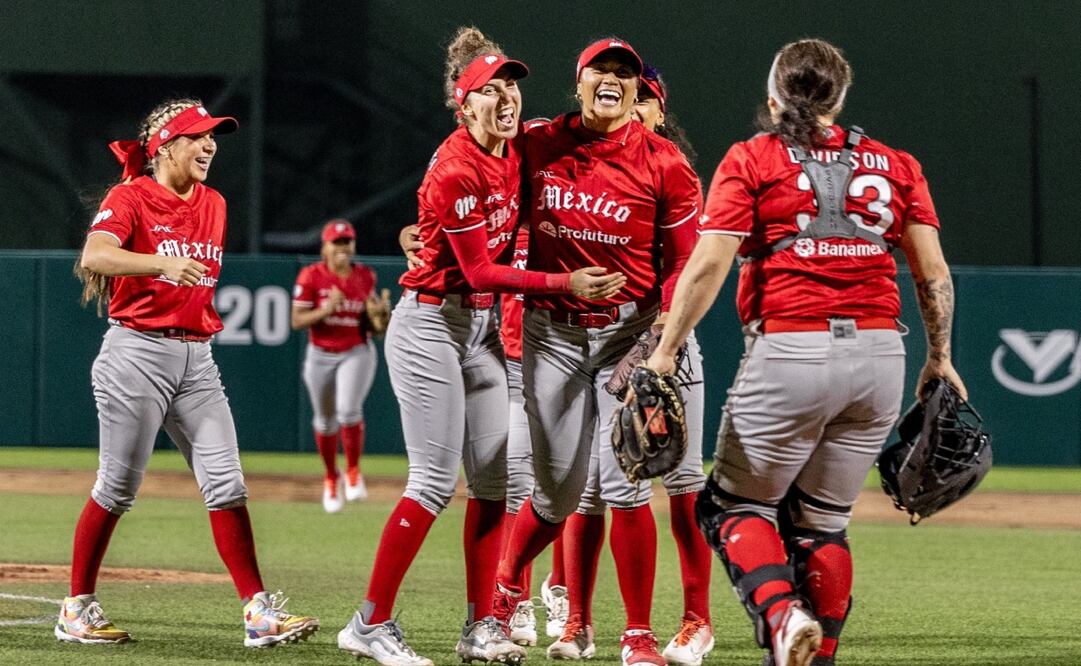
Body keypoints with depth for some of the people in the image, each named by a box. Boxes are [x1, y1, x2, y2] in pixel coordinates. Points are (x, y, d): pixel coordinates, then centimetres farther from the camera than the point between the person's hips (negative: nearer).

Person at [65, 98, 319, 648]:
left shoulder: (213, 204, 14)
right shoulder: (130, 197, -7)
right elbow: (93, 256, -26)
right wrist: (163, 262, -39)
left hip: (196, 359, 6)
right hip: (137, 351, -6)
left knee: (226, 484, -3)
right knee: (118, 487, -1)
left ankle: (259, 612, -6)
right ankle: (77, 610, 10)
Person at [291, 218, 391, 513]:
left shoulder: (365, 277, -2)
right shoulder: (311, 276, -10)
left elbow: (372, 328, 7)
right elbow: (297, 321, -13)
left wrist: (379, 317, -15)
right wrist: (327, 309, -26)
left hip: (357, 353, 0)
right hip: (320, 356, 0)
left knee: (349, 409, -22)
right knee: (325, 420, 11)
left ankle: (353, 472, -3)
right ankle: (331, 478, 34)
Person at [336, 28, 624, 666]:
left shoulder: (515, 153, 4)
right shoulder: (456, 170, -21)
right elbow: (480, 272, -20)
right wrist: (565, 284, -24)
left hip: (483, 326, 8)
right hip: (433, 322, -8)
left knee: (494, 476, 5)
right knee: (436, 480, -11)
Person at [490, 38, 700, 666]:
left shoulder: (664, 163, -5)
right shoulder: (538, 145, 1)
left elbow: (684, 259, -5)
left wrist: (666, 325, -19)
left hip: (629, 330, -2)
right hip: (552, 331, 2)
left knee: (624, 483, -11)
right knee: (558, 493, 4)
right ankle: (506, 589, 33)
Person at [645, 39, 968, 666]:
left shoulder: (752, 160, 3)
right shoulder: (895, 164, 13)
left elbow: (709, 265, -7)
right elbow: (934, 273, 9)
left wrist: (665, 353, -6)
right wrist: (940, 358, 18)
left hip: (791, 350, -4)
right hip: (880, 355, 4)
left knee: (736, 503, 9)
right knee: (823, 522, 16)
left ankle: (782, 613, -17)